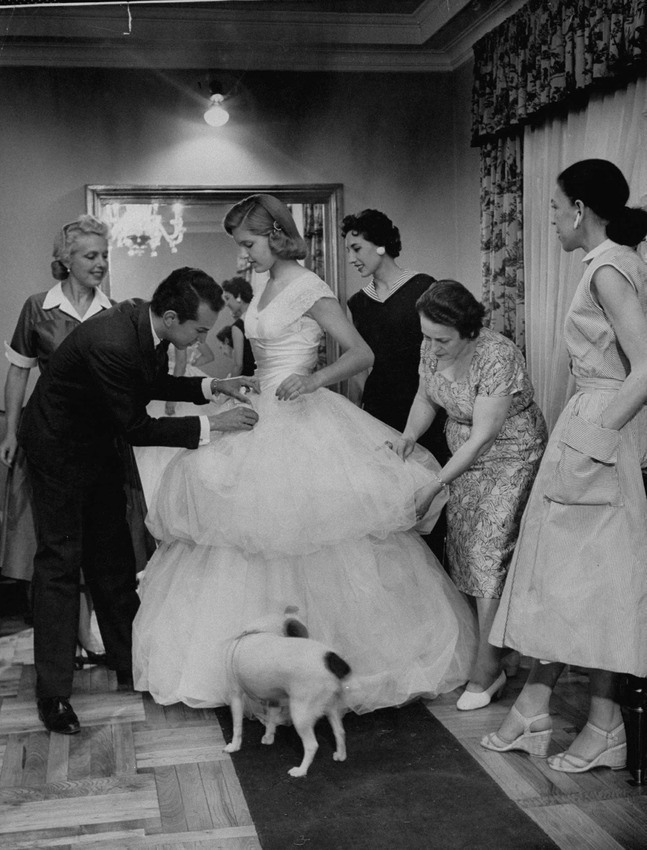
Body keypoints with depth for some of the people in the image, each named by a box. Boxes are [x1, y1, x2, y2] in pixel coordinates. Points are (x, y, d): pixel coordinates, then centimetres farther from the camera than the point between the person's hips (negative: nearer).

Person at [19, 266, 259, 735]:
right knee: (60, 561, -4)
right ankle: (54, 692, 4)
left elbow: (155, 383, 8)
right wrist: (211, 424, -27)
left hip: (97, 442, 8)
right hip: (58, 448, -8)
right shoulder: (110, 344, -37)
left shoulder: (146, 323, -11)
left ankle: (130, 662, 27)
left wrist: (212, 386, -5)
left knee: (113, 555, 14)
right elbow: (136, 427, -29)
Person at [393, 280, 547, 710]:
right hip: (466, 455, 7)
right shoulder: (432, 349, -8)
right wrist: (410, 435, -8)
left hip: (512, 457, -7)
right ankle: (483, 649, 17)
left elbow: (483, 435, -27)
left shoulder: (499, 357, -29)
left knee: (488, 549, -12)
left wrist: (437, 482, -24)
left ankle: (488, 668, -3)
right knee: (461, 547, 5)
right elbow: (426, 399, 9)